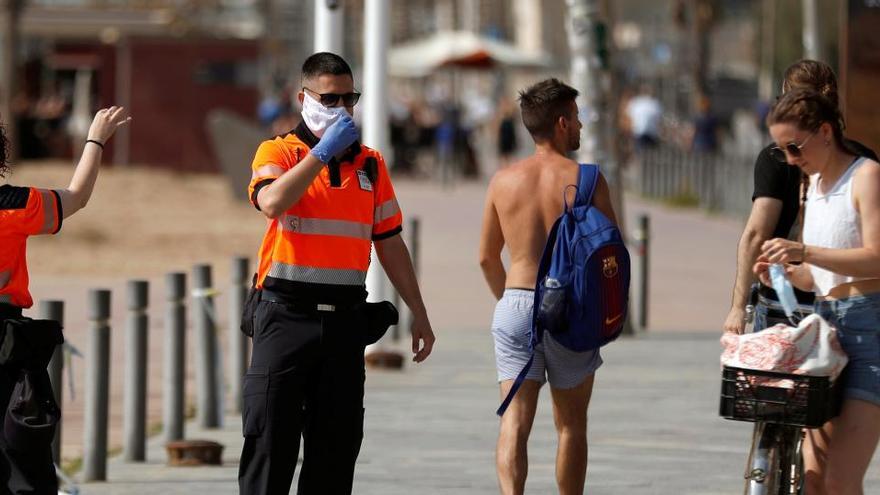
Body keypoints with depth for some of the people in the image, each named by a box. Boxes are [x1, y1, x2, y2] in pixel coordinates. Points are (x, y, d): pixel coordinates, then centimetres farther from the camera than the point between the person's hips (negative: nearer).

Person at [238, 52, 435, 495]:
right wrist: (324, 151, -17)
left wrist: (418, 313, 14)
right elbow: (272, 202, -22)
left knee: (337, 441, 5)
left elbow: (390, 243, 17)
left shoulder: (370, 164, 13)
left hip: (344, 319, 4)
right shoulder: (279, 152, 1)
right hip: (287, 313, -4)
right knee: (271, 437, -5)